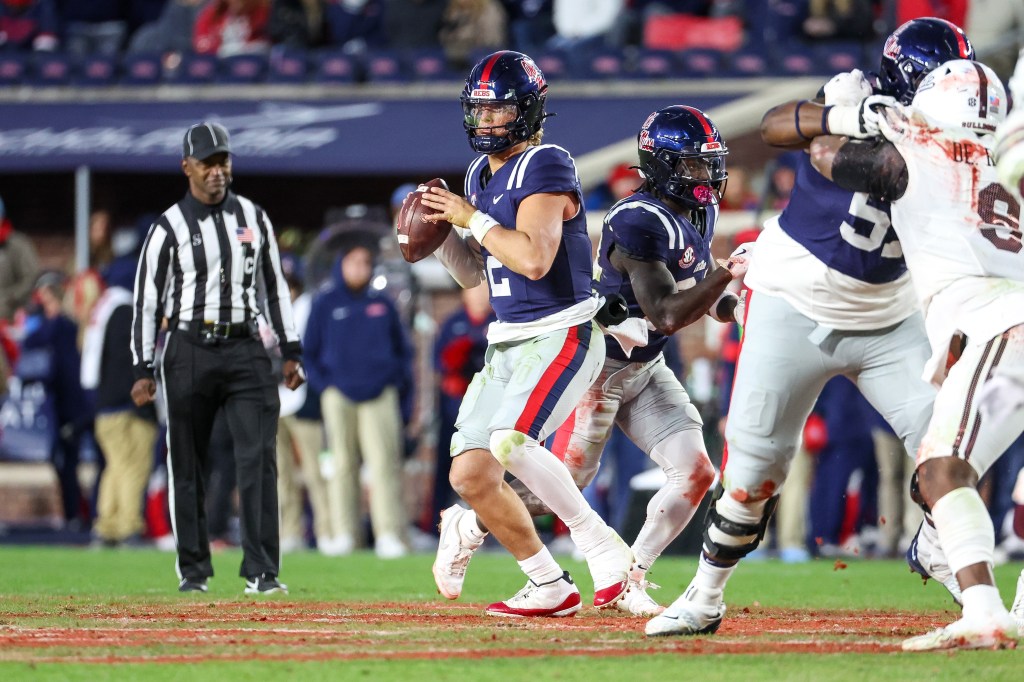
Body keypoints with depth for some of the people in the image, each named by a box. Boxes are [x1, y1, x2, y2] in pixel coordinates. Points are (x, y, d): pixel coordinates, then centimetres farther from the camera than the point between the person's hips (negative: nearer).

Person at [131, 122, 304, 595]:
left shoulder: (254, 218, 10)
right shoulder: (169, 228, -1)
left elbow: (274, 287, 16)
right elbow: (146, 300, 0)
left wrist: (291, 351, 11)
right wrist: (143, 370, -4)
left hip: (245, 351, 2)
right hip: (189, 351, -2)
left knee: (258, 457, -9)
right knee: (187, 464, 3)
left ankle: (261, 571, -9)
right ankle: (193, 569, 14)